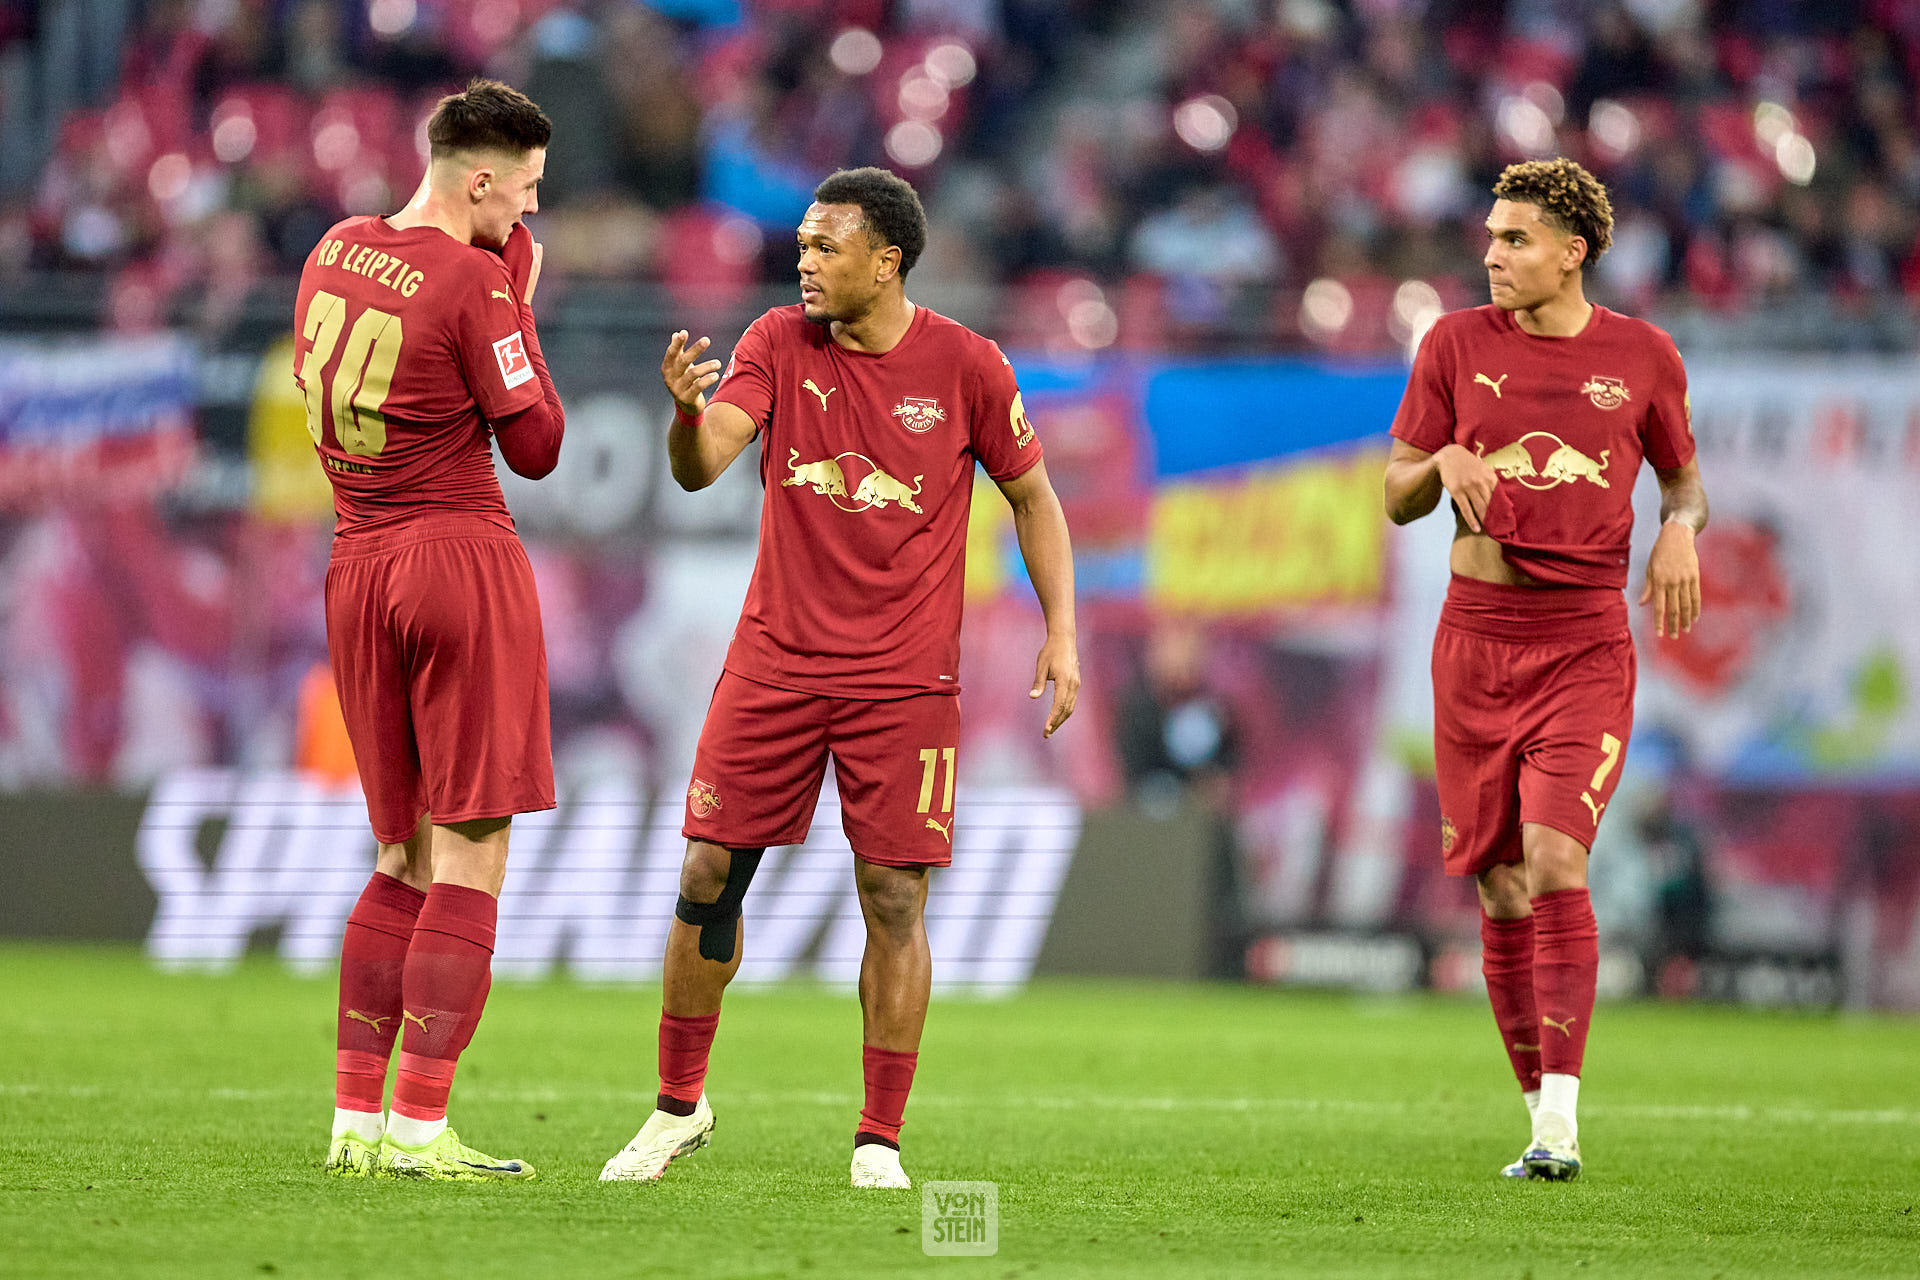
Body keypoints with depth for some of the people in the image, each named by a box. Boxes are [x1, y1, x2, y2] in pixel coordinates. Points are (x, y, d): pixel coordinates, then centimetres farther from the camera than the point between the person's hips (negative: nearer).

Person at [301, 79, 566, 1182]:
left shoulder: (335, 252, 8)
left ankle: (356, 1118, 10)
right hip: (465, 561, -7)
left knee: (406, 858, 15)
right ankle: (421, 1130, -9)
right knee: (471, 857, -4)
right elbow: (535, 446, -8)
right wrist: (523, 302, 0)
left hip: (357, 570, 7)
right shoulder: (475, 281, -13)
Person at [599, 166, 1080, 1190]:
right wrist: (688, 409, -34)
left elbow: (1033, 497, 7)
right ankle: (679, 1106, 16)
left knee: (894, 901, -5)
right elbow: (701, 467, -11)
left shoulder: (966, 367, -3)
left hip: (904, 679, -2)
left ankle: (879, 1141, 5)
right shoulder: (778, 345, 0)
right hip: (775, 663, 2)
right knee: (708, 878, 0)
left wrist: (1062, 634, 0)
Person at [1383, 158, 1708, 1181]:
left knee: (1555, 863, -18)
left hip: (1587, 645, -2)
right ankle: (1540, 1110, 15)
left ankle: (1561, 1123, -19)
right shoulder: (1457, 344, 4)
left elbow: (1685, 481, 16)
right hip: (1475, 641, 2)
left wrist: (1680, 530, -6)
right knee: (1501, 892, 3)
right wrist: (1443, 463, -14)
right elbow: (1396, 497, 8)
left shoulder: (1643, 356, 3)